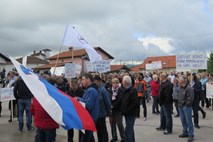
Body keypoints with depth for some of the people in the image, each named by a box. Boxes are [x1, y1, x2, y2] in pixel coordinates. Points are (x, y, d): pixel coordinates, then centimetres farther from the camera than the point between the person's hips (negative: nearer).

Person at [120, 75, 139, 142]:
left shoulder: (132, 90, -17)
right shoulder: (125, 90, 11)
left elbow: (135, 103, -24)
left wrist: (127, 110, -20)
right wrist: (123, 110, 9)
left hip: (131, 114, -9)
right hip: (127, 114, 9)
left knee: (128, 131, -9)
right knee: (130, 129, 20)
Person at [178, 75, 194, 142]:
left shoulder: (189, 88, -17)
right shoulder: (180, 87, 9)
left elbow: (191, 98, -20)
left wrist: (186, 104, -12)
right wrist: (179, 103, 13)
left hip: (187, 107, -8)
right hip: (180, 107, 8)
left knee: (189, 121, -2)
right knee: (183, 121, 16)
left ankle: (191, 135, 6)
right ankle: (185, 132, 29)